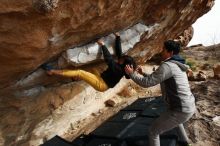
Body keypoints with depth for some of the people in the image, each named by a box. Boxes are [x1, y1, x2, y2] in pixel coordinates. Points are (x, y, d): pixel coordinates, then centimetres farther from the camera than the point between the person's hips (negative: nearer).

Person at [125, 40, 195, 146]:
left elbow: (146, 83, -19)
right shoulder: (177, 66, 15)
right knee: (175, 119, 44)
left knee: (153, 131, 6)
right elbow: (155, 79, 26)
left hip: (180, 110, -10)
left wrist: (131, 73, -4)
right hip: (189, 107, 10)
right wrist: (143, 73, 23)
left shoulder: (167, 66, -19)